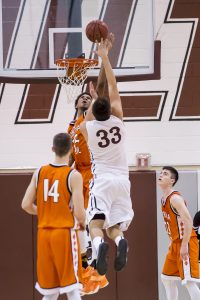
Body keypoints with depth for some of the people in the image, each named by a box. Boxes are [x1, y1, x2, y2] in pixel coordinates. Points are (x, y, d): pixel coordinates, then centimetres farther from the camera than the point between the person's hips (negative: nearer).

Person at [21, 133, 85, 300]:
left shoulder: (39, 172, 4)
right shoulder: (74, 176, -10)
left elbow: (26, 205, 2)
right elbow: (79, 212, -15)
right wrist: (82, 223, 8)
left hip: (44, 233, 5)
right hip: (65, 233, -5)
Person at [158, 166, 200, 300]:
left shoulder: (175, 198, -17)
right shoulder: (164, 199, 13)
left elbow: (188, 221, -25)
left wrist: (184, 245, -26)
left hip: (186, 243, -10)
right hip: (175, 243, 10)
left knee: (189, 281, -14)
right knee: (167, 277, 17)